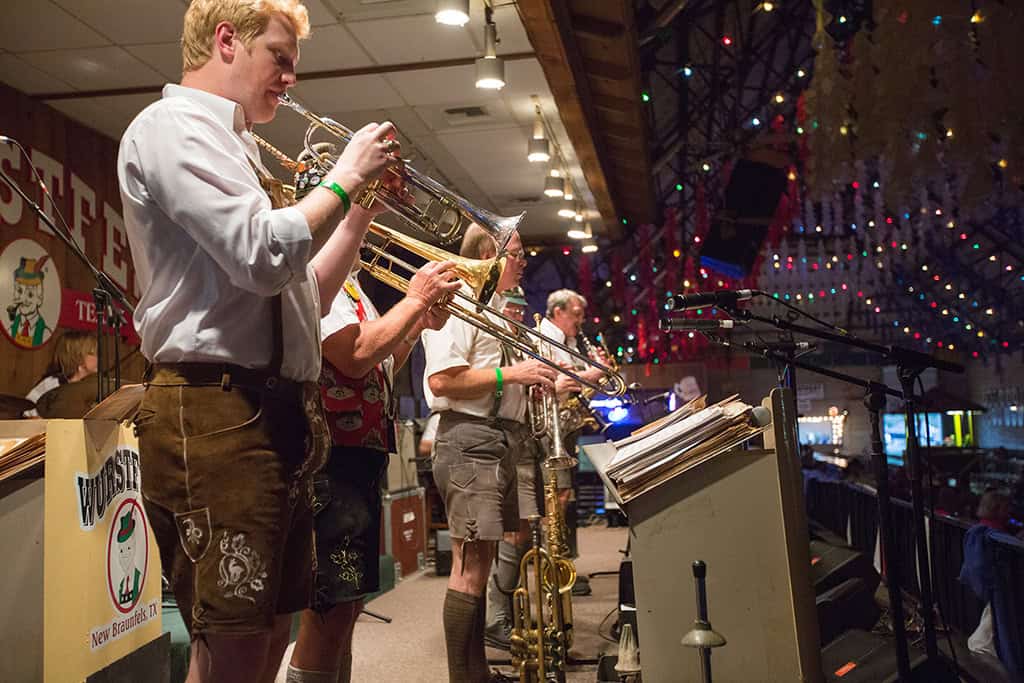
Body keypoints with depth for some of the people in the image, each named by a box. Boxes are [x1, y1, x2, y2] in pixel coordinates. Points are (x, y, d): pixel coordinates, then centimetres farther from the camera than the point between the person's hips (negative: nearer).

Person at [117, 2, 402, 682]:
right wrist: (346, 175, -5)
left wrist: (362, 208, 15)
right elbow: (264, 256, -20)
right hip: (215, 407, -9)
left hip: (279, 414, 10)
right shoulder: (172, 125, -3)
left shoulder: (233, 149, 25)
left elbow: (306, 299, 24)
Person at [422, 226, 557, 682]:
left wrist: (554, 379, 18)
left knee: (479, 563, 13)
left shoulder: (496, 310, 20)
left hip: (501, 439, 10)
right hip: (470, 439, -10)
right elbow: (441, 380, -20)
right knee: (472, 565, -8)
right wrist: (510, 374, -18)